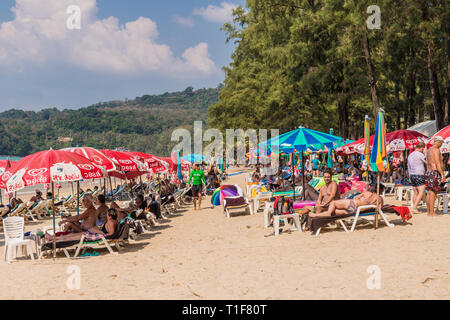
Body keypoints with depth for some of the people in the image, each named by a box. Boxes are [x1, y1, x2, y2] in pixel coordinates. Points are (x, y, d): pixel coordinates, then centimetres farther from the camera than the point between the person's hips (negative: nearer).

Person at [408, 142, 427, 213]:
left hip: (412, 175, 8)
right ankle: (414, 208, -16)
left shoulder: (410, 155, 14)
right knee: (421, 193, -8)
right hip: (419, 175, -8)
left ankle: (414, 208, 11)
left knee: (415, 193, 12)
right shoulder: (420, 154, -12)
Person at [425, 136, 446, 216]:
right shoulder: (436, 150, -12)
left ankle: (428, 211, 10)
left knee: (429, 192, 8)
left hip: (428, 172, 9)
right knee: (433, 193, -9)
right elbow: (438, 163, -19)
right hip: (435, 172, -9)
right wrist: (442, 174, -19)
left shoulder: (429, 150, 16)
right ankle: (432, 212, -9)